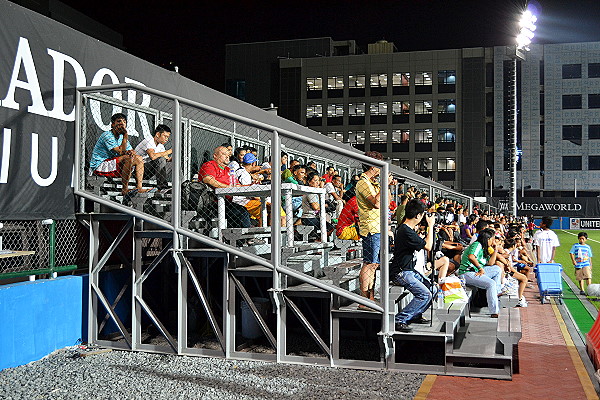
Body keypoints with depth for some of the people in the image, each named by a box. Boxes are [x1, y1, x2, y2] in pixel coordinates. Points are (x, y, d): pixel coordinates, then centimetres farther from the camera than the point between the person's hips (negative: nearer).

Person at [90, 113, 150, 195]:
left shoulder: (121, 137, 12)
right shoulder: (107, 135, -15)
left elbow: (131, 150, 10)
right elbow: (121, 152, -22)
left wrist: (132, 152, -15)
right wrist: (125, 136, -19)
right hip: (99, 166, -9)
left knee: (139, 159, 2)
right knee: (128, 158, -28)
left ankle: (139, 188, -14)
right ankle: (125, 189, -25)